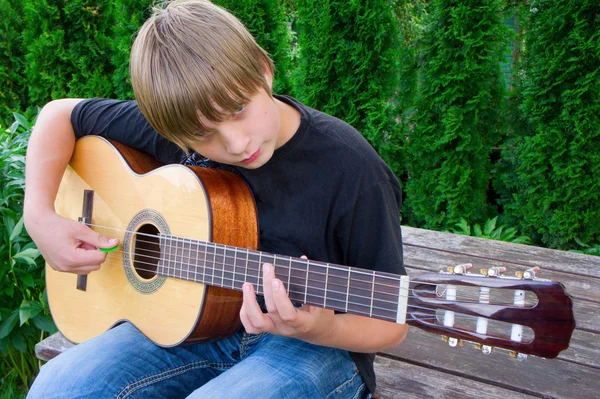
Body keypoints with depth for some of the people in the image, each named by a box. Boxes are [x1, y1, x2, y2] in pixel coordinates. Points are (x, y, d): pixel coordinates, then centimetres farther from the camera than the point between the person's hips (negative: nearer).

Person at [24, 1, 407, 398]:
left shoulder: (351, 171, -21)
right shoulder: (180, 123, -8)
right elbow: (61, 114, 7)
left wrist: (322, 330, -34)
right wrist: (40, 216, -7)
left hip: (316, 345, -4)